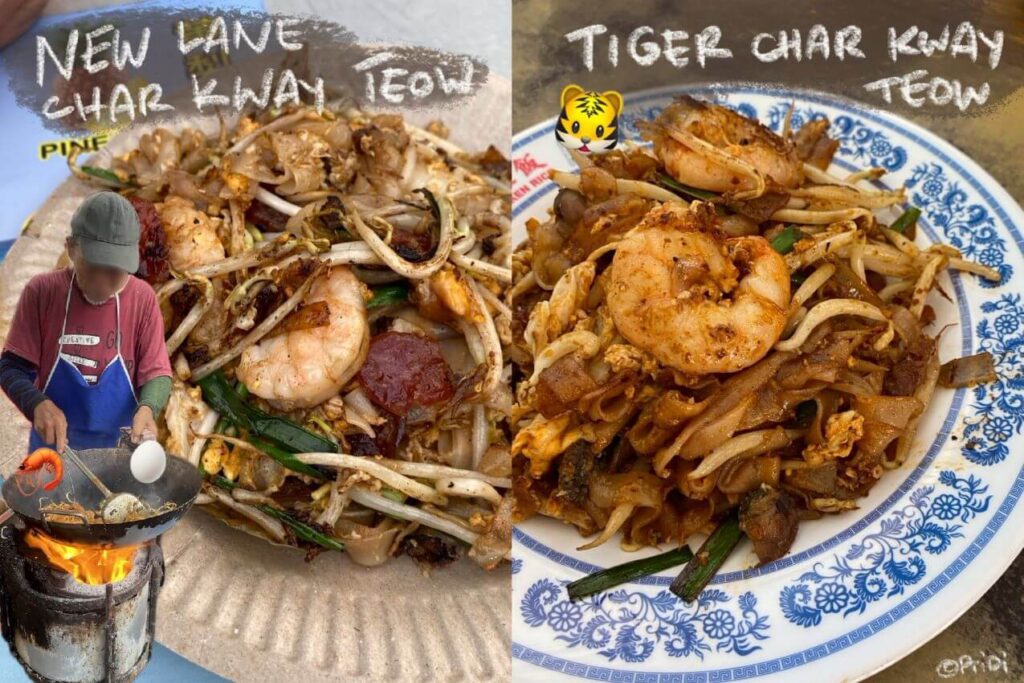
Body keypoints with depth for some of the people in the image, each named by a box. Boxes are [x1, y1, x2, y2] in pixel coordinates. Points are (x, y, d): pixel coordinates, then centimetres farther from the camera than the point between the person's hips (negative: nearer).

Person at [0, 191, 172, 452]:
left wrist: (147, 408, -29)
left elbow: (156, 373, -8)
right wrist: (38, 404, -28)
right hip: (53, 447, 0)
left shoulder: (143, 299, -10)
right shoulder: (41, 292, -11)